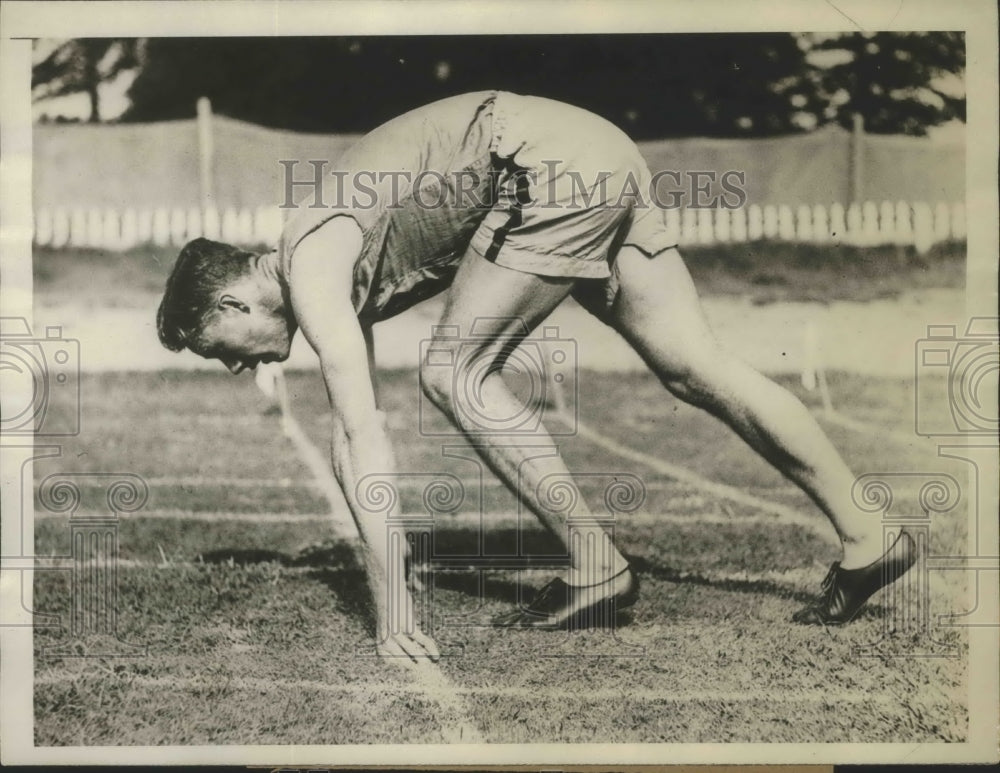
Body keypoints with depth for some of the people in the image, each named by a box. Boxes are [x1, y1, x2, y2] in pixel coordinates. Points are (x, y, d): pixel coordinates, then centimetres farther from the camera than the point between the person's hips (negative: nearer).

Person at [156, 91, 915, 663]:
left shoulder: (310, 271, -8)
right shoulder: (341, 269, 19)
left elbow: (366, 436, -15)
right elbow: (353, 436, 25)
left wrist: (394, 610, -14)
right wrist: (378, 567, 31)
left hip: (551, 170, -9)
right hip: (602, 154, 9)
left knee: (456, 375, -4)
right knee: (697, 368, 8)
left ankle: (596, 568, 0)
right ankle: (868, 538, 12)